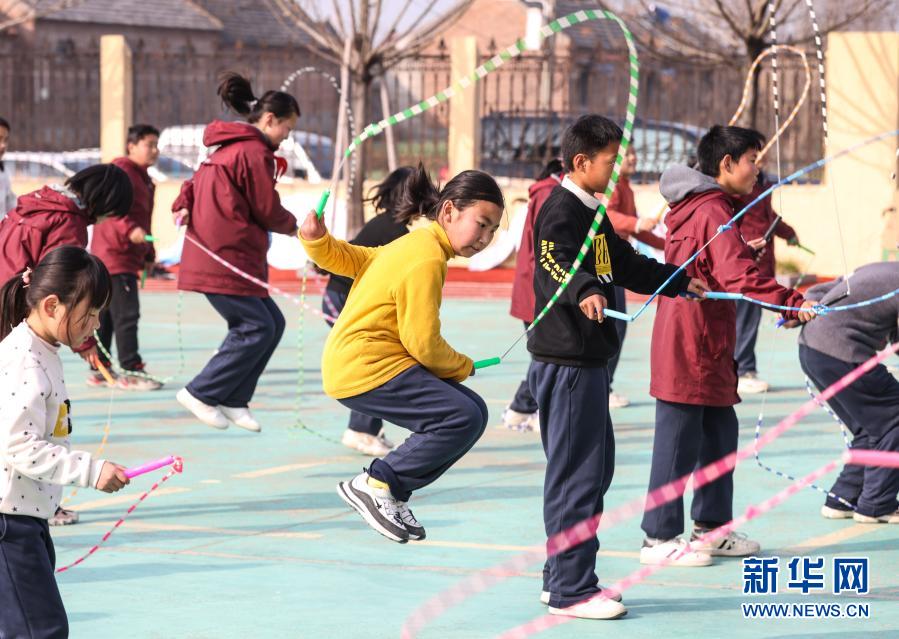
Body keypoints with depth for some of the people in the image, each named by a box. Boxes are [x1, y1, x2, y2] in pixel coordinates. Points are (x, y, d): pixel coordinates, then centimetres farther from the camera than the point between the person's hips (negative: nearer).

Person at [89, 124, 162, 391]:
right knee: (127, 314, -10)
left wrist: (148, 254, 22)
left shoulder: (143, 178, 20)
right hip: (115, 255, -10)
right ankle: (131, 371, -9)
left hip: (128, 256, 10)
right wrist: (130, 230, -35)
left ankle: (100, 370, 19)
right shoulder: (121, 171, -11)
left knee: (106, 316, 13)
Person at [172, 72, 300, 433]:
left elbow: (198, 182, 21)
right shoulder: (254, 152, -13)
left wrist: (184, 206, 0)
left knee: (272, 322, 9)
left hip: (214, 254, 10)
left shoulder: (227, 148, 20)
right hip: (227, 259, -10)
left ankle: (234, 401, 11)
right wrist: (292, 226, 11)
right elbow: (268, 211, -10)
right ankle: (201, 394, -2)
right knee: (257, 328, -8)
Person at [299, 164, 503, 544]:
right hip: (366, 370, -11)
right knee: (464, 417, -20)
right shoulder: (427, 261, -17)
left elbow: (350, 259, 21)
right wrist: (463, 367, 0)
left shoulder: (414, 244, 17)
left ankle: (392, 496, 8)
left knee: (473, 411, 5)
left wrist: (317, 241, 2)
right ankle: (377, 483, -11)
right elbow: (424, 345, -18)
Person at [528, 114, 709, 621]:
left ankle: (562, 578, 23)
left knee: (596, 466, 16)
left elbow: (628, 265, 32)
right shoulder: (561, 209, -13)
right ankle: (572, 590, -4)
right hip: (566, 361, -11)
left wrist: (679, 281, 41)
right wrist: (584, 290, -52)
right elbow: (554, 262, -33)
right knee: (577, 472, -8)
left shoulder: (593, 213, 19)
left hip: (589, 359, 11)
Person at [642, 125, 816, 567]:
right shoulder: (713, 211, -17)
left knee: (719, 433, 17)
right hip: (692, 343, -11)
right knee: (679, 441, -4)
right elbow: (738, 276, -28)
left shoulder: (694, 206, 15)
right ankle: (659, 538, 2)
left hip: (705, 345, 11)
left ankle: (711, 528, 26)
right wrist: (791, 302, -33)